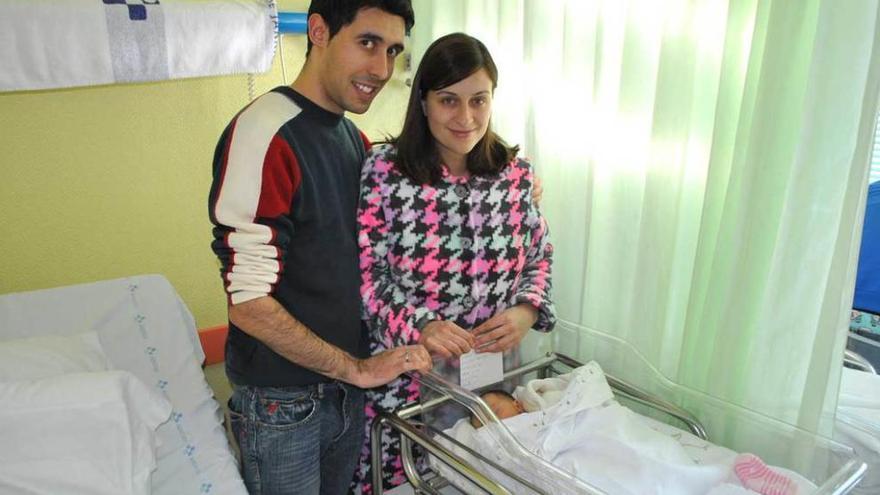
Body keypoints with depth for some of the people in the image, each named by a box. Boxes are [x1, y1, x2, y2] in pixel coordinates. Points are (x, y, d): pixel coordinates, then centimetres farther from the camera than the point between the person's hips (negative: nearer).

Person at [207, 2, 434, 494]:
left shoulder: (357, 139, 4)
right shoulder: (263, 134, -21)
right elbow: (249, 304, -24)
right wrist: (356, 368, -17)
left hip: (349, 390, 7)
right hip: (282, 401, -7)